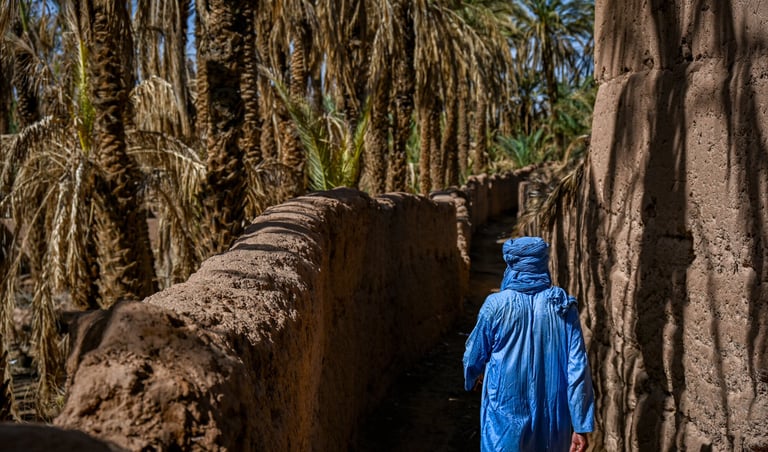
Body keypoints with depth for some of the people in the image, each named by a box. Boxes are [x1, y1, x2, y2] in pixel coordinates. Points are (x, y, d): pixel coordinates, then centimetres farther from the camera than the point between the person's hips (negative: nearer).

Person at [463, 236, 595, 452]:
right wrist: (581, 425, -6)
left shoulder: (496, 305, -10)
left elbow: (474, 355, 4)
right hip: (552, 415, 3)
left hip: (506, 413, -2)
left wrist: (472, 377, 27)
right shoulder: (564, 306, -5)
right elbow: (578, 368, -9)